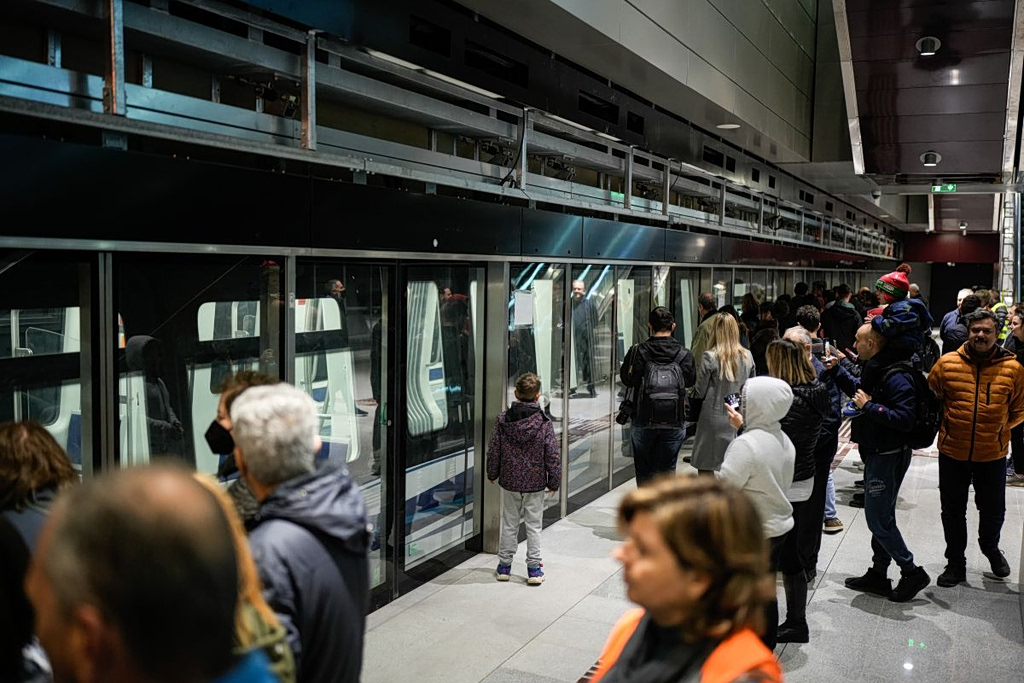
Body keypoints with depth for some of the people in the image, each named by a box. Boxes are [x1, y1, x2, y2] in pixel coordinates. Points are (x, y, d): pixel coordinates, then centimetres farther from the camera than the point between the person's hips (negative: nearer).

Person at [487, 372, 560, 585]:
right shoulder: (544, 421, -12)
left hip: (509, 481, 2)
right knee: (534, 526, 9)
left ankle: (504, 565, 21)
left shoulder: (503, 419, -7)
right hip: (535, 483, -2)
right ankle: (534, 569, 13)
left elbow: (494, 450, 0)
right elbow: (553, 455, -9)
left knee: (509, 524, 13)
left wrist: (492, 474, 15)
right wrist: (554, 481, 3)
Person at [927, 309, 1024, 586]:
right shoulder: (947, 363, -6)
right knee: (953, 511, 12)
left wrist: (996, 428, 0)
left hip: (993, 454, 0)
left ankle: (990, 547, 48)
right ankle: (956, 563, 31)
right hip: (952, 452, 0)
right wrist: (948, 425, 3)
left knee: (993, 510, 17)